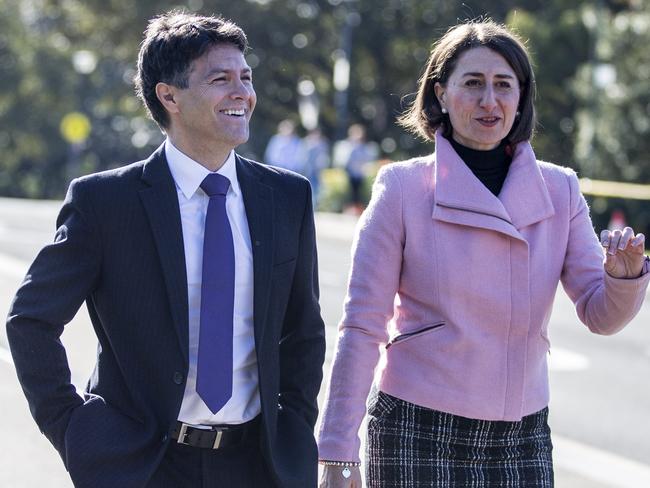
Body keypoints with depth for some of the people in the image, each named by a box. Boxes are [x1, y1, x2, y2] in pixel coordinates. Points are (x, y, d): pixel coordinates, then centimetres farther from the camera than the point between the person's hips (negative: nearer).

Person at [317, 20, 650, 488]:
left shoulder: (558, 190, 4)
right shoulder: (402, 188, -5)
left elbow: (601, 315, 2)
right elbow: (362, 327, -4)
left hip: (522, 438, 3)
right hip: (416, 439, -3)